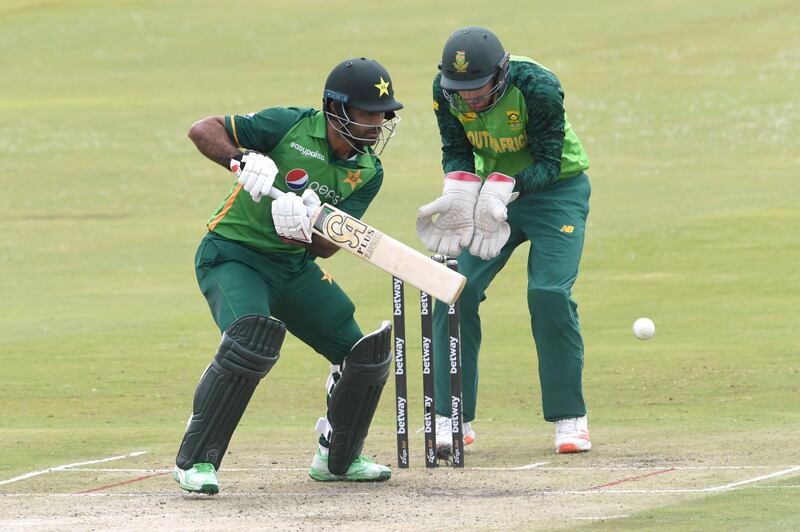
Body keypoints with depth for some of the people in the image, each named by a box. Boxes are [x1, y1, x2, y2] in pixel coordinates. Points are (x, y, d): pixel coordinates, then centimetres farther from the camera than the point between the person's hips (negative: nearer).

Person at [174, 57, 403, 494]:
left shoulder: (367, 173, -1)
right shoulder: (291, 126, -16)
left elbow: (328, 246, -10)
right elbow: (202, 130, -18)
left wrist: (305, 231, -32)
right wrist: (243, 161, -35)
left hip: (294, 266, 6)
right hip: (232, 256, -6)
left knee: (364, 356, 3)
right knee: (252, 339, -32)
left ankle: (338, 458, 27)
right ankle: (195, 460, -22)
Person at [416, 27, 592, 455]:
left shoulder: (538, 87, -30)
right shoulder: (446, 90, -17)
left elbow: (549, 163, -24)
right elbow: (457, 151, -7)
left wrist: (503, 190, -40)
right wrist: (460, 193, -27)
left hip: (556, 187, -4)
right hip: (492, 188, 4)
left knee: (549, 293, -18)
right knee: (457, 288, -8)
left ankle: (570, 419, -4)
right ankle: (452, 419, 1)